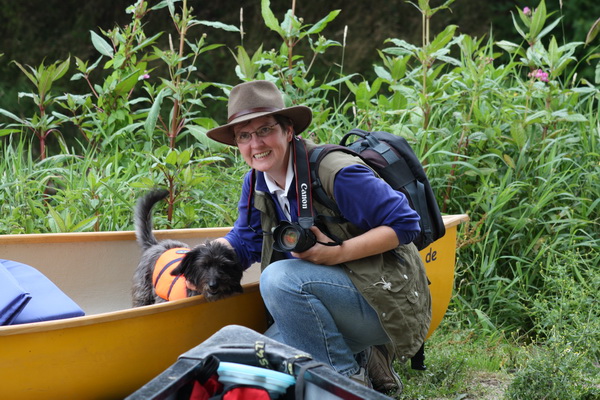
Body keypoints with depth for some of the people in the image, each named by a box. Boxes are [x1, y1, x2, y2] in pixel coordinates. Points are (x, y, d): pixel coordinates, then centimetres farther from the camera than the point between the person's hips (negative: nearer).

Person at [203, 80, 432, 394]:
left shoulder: (335, 173, -21)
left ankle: (351, 379, -14)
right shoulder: (256, 183, 4)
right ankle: (363, 358, 11)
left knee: (280, 277, -29)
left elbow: (404, 224, -19)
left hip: (385, 300, -8)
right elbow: (244, 242, 11)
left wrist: (337, 253, -27)